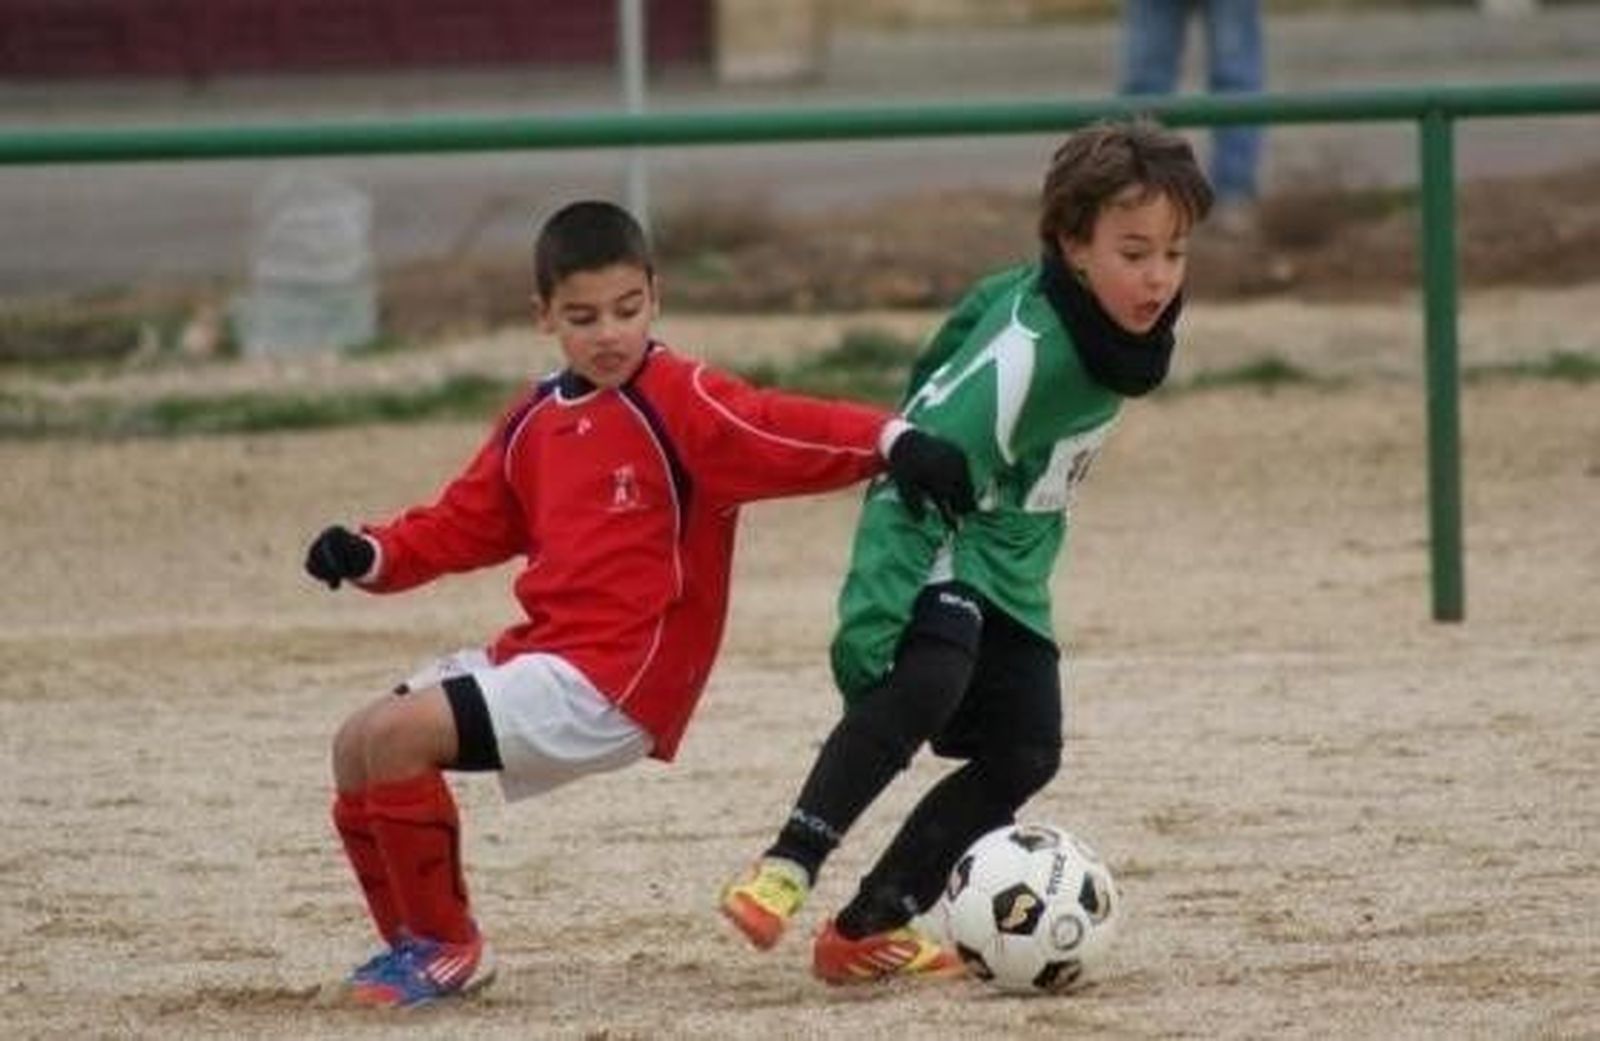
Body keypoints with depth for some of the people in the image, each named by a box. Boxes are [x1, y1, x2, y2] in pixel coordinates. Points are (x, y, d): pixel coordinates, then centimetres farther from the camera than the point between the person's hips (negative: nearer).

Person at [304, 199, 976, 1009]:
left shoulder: (680, 402, -10)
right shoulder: (533, 424, 13)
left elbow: (781, 432, -26)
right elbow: (466, 523, 21)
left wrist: (889, 440, -44)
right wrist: (371, 556, 4)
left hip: (616, 682, -8)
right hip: (540, 653, 8)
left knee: (396, 736, -19)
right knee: (356, 745, 9)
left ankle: (448, 947, -3)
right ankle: (414, 944, 20)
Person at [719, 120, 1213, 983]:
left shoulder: (1121, 328, -3)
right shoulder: (1022, 354, -29)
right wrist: (870, 616, -37)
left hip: (1012, 560, 9)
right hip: (938, 543, -9)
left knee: (1024, 753, 1)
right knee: (927, 679, -34)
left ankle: (870, 929, 8)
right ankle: (784, 871, -29)